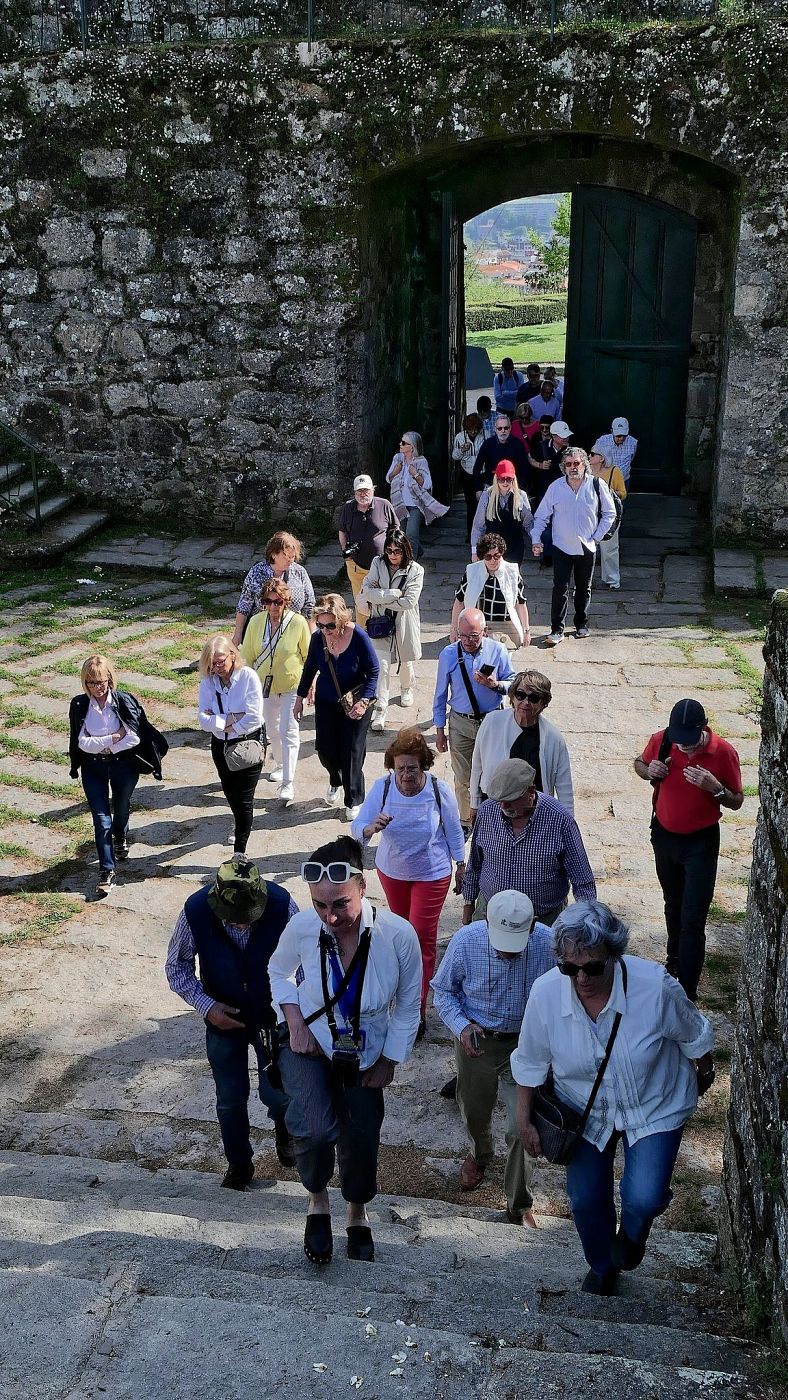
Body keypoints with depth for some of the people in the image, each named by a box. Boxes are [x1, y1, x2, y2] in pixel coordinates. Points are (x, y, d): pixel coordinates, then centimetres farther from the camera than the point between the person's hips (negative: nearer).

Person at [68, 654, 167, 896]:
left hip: (124, 765, 0)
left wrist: (100, 745, -16)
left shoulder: (125, 701, -14)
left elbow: (135, 737, -18)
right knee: (101, 819, -4)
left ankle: (120, 839, 55)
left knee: (121, 808, 23)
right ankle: (107, 871, 2)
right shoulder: (79, 705, -10)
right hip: (93, 769, 0)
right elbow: (82, 743, -13)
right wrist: (114, 738, -19)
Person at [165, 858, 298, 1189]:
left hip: (273, 1016, 0)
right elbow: (177, 967, -10)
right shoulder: (195, 911, -27)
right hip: (222, 1019, 1)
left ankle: (283, 1127, 47)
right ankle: (239, 1163, 42)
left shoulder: (281, 904, -28)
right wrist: (206, 1006, -21)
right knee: (231, 1099, 14)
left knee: (276, 1093, 9)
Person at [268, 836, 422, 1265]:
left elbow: (408, 1005, -10)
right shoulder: (302, 927, -26)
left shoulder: (398, 935, -29)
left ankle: (358, 1214, 48)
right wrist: (295, 1025, -12)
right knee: (315, 1129, -25)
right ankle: (317, 1201, 10)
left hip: (366, 1054, 1)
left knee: (362, 1139, 12)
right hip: (311, 1045, -1)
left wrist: (389, 1060, -4)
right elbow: (279, 972, -1)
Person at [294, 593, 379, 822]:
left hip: (355, 704, -3)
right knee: (325, 749, 5)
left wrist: (363, 701, -21)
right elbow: (310, 668, 5)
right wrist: (300, 697, 9)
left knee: (352, 752, 0)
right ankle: (335, 782, 38)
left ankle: (354, 801, 19)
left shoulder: (358, 636, -23)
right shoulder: (318, 638, -13)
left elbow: (373, 671, -13)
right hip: (326, 702, 3)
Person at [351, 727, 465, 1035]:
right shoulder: (381, 788, -20)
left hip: (432, 874, -3)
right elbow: (357, 830, -22)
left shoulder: (440, 791, -23)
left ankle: (417, 1011, 6)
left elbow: (454, 832, -7)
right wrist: (372, 827, -45)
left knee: (422, 938, -1)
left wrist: (461, 867, 2)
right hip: (391, 871, 3)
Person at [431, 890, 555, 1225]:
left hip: (526, 1043, -1)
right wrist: (461, 1026, -23)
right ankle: (480, 1154, 59)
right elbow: (442, 991, -7)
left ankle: (519, 1205, 20)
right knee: (474, 1110, 23)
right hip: (476, 1040, 1)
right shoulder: (465, 941, -25)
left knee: (523, 1127, -4)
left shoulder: (549, 944, -24)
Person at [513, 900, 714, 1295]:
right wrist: (524, 1121, -1)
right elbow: (530, 1063, -8)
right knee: (585, 1199, 12)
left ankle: (632, 1230, 27)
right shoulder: (545, 993, -27)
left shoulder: (656, 986, -33)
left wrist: (702, 1072, 8)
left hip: (653, 1108, -2)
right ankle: (602, 1265, 47)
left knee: (643, 1199, -14)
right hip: (585, 1111, 2)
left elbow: (693, 1037, -9)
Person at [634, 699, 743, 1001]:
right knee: (673, 908, 23)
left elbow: (737, 802, -8)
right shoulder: (661, 740, -13)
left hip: (701, 842, -3)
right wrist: (649, 771, -15)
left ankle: (686, 994, -2)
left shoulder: (724, 752, -19)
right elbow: (639, 763, 9)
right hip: (664, 835, 4)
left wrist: (715, 787, -29)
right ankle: (674, 962, 45)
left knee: (692, 920, -7)